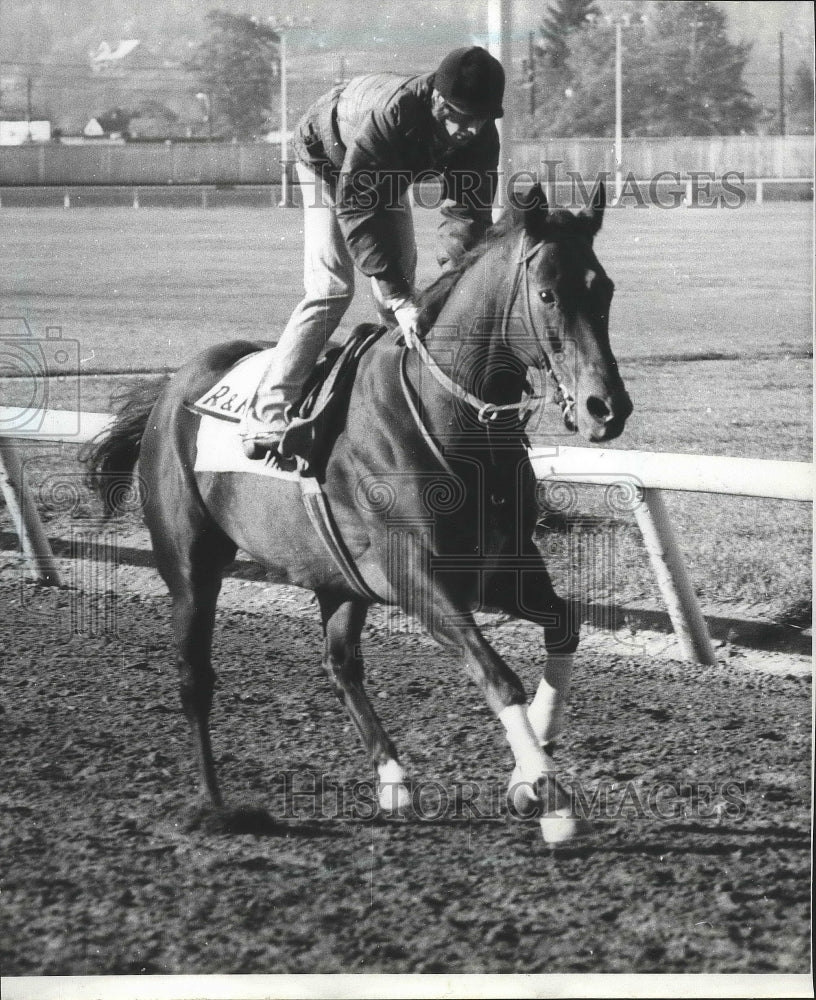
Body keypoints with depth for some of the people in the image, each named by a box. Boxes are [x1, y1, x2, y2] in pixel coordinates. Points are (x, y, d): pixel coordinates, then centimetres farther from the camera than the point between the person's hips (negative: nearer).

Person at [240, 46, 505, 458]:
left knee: (399, 294, 2)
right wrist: (399, 297, -48)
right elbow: (355, 209, -43)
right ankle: (266, 420, -19)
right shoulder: (393, 111, -45)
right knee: (331, 289, -18)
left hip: (386, 173, 6)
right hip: (325, 158, -6)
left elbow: (466, 212, -27)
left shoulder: (480, 136, -27)